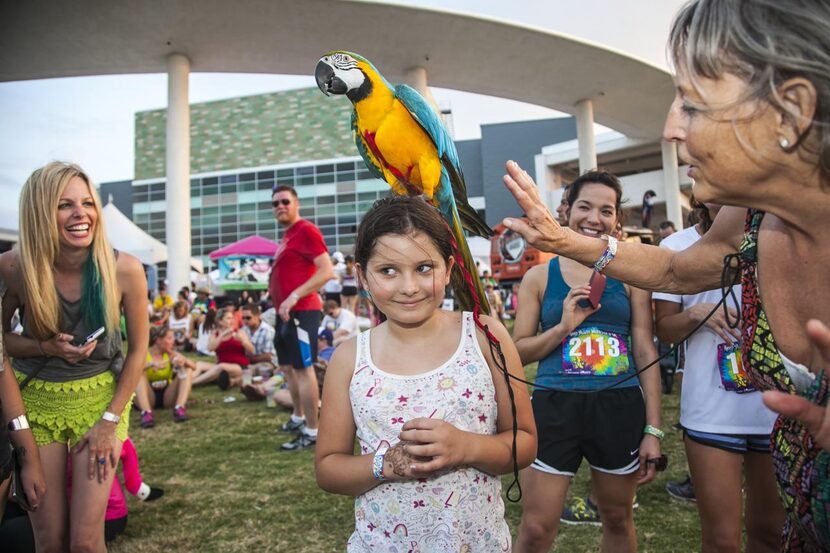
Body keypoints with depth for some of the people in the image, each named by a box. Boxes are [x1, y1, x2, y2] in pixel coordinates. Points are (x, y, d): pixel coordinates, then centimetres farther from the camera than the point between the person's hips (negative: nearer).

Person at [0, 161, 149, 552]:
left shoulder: (124, 269, -17)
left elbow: (138, 349, -7)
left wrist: (109, 421, -8)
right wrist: (45, 348, -20)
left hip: (101, 400, -1)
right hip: (36, 402, 1)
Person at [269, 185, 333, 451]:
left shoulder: (306, 230, -12)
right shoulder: (287, 235, 18)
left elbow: (326, 271, -21)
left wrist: (294, 296, -25)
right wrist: (277, 298, 14)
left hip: (300, 311, -11)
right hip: (286, 312, 11)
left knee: (303, 369, -7)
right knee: (288, 367, 19)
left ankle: (312, 432, 1)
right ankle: (298, 417, 35)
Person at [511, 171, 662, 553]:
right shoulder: (539, 276, 3)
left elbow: (646, 353, 4)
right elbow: (518, 352, 3)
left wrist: (652, 429, 1)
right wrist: (564, 326, -13)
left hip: (620, 407, 1)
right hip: (555, 406, -1)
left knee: (618, 520, 18)